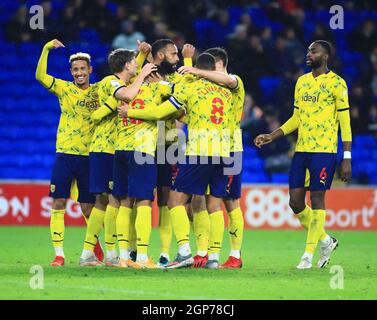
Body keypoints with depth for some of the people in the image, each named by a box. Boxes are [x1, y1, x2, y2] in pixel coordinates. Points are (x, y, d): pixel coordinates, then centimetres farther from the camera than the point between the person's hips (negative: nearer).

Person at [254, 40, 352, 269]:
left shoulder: (336, 83, -6)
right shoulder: (302, 82, 14)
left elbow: (345, 122, -7)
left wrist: (347, 159, -11)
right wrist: (271, 137, 13)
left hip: (324, 151, -7)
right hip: (301, 150, 7)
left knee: (317, 200, -5)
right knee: (295, 201, 5)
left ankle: (309, 254, 1)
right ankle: (326, 241, 23)